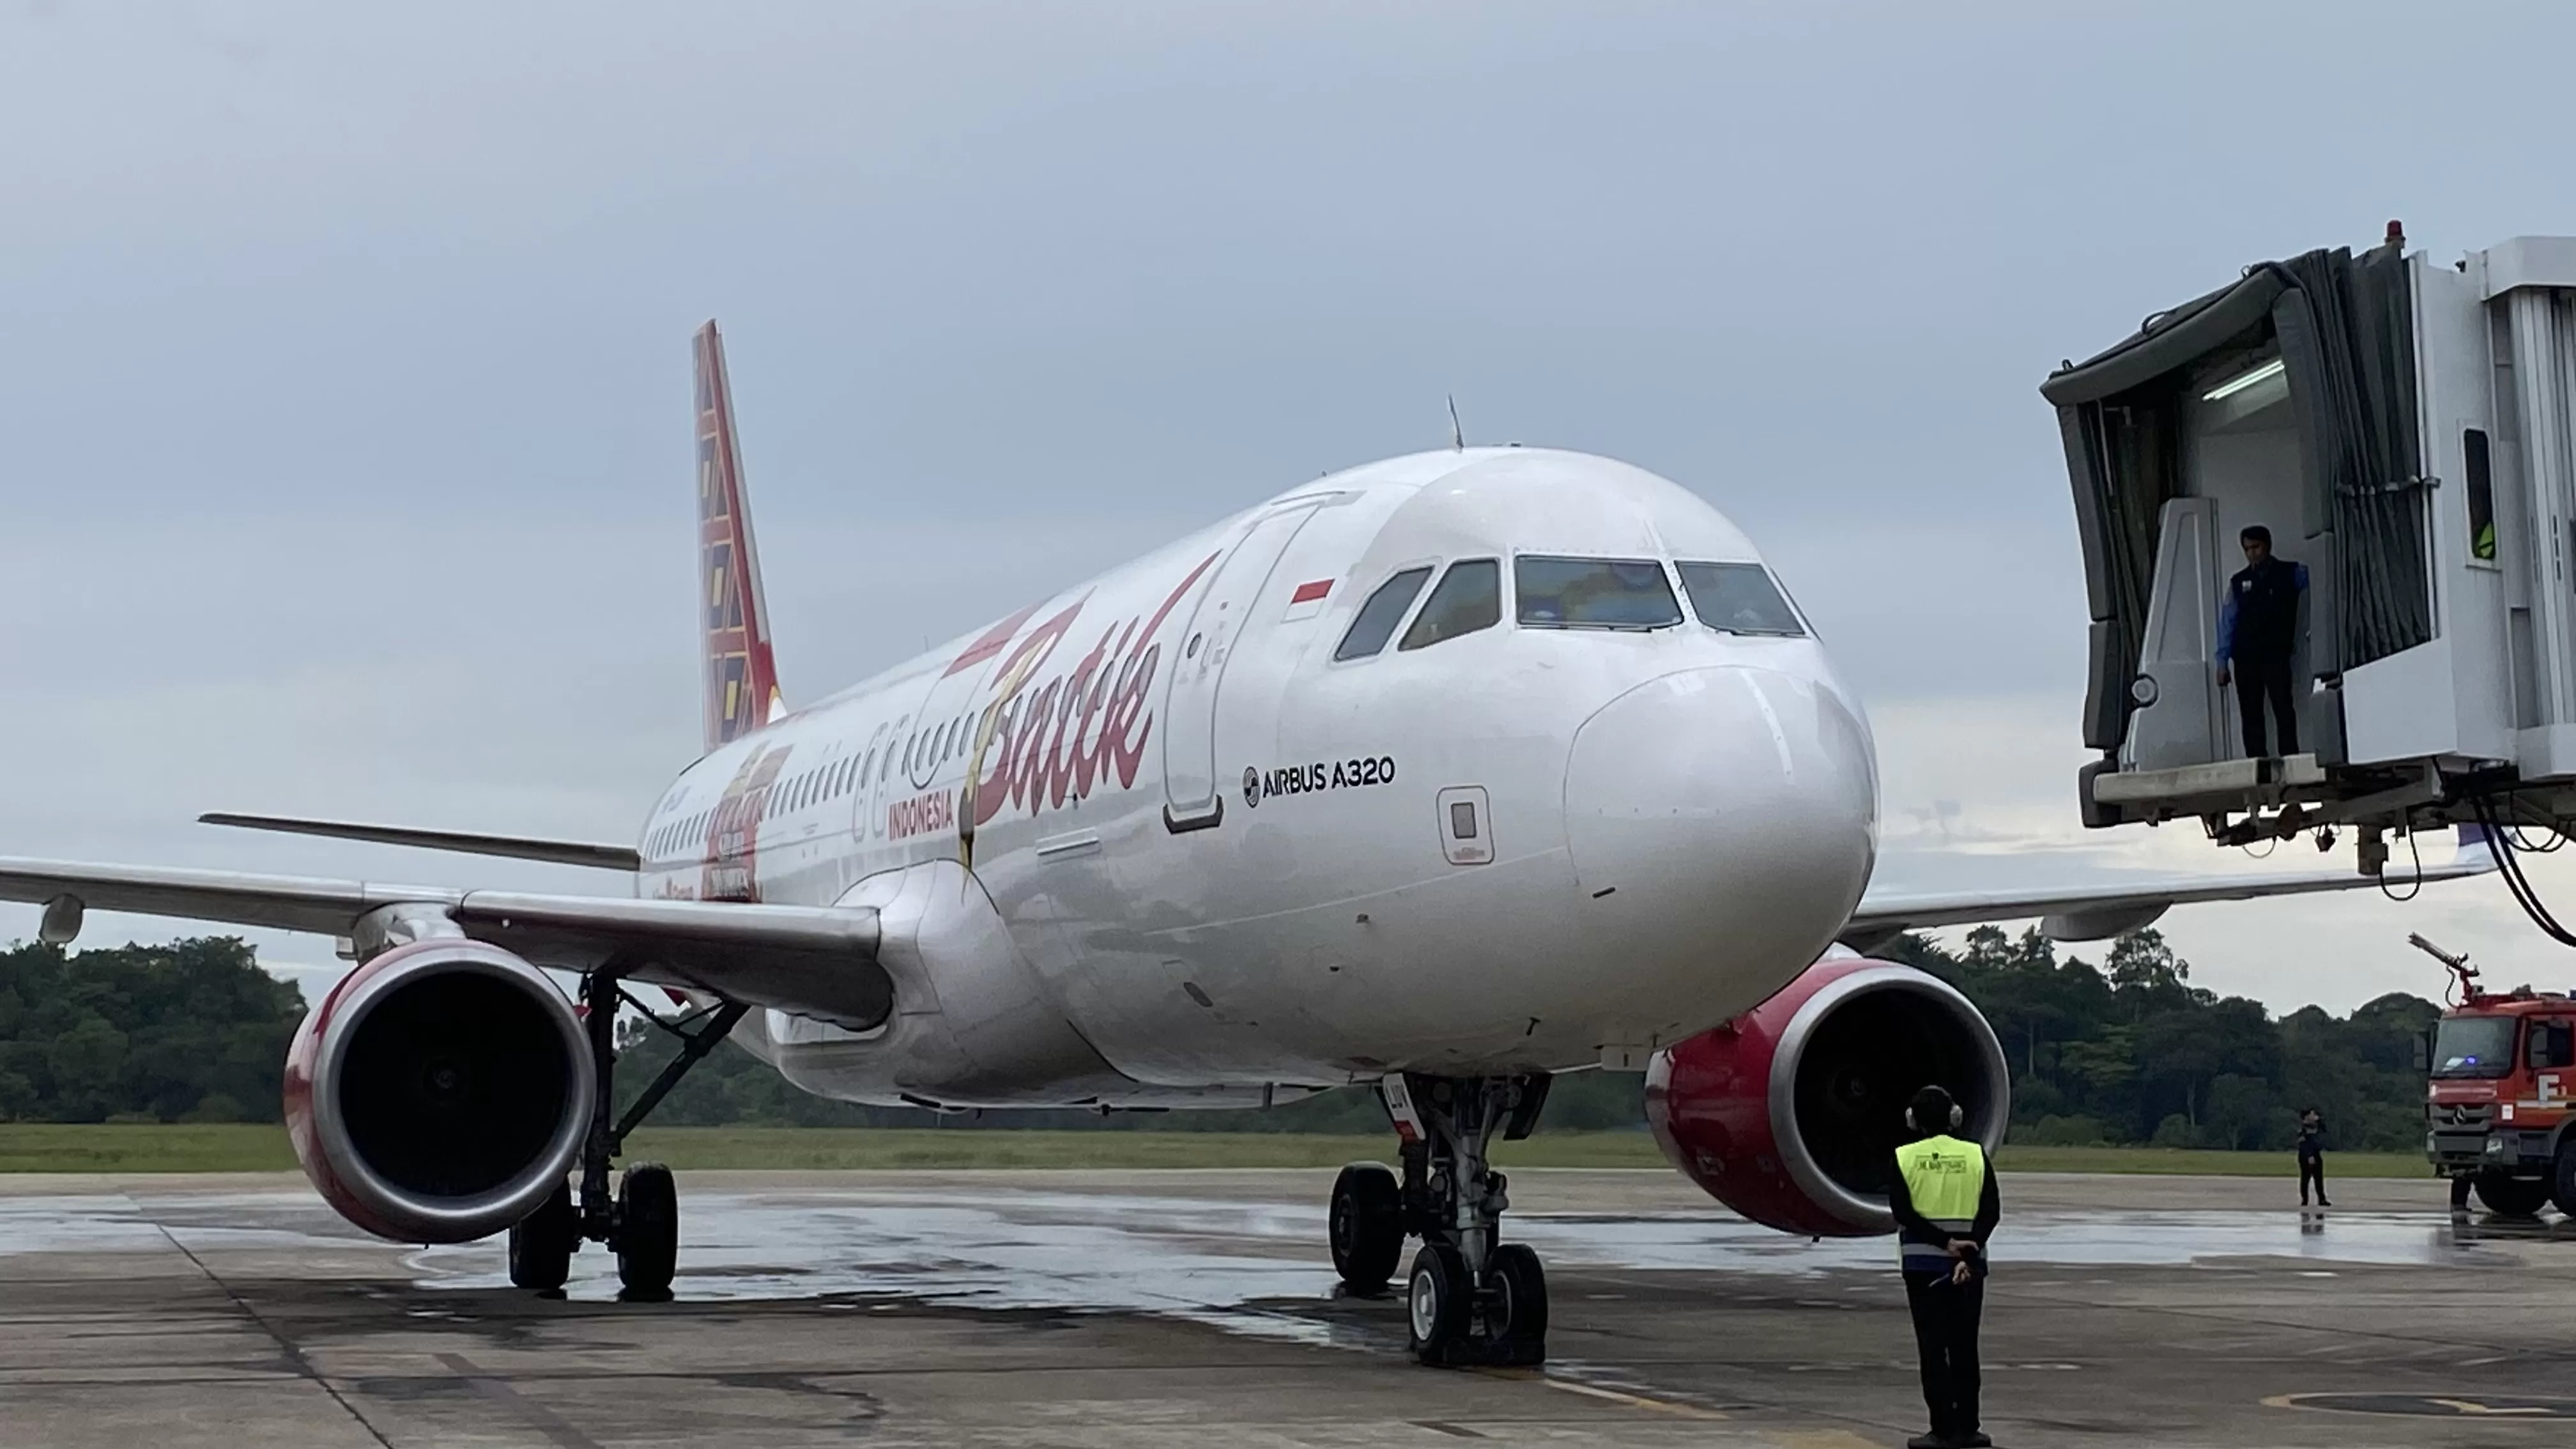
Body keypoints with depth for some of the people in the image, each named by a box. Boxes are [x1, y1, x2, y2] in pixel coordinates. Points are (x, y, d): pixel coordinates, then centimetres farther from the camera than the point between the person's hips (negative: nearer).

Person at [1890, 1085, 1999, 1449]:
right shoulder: (1975, 1156, 1)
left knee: (1932, 1346, 1)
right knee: (1964, 1346, 9)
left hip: (1922, 1264, -1)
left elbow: (1903, 1213, -11)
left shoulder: (1903, 1158, -2)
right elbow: (1990, 1211, -8)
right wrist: (1967, 1254, -14)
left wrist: (1945, 1243, -13)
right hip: (1968, 1261, 2)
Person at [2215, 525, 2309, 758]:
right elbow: (2227, 621, 8)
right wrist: (2223, 661, 2)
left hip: (2275, 654, -2)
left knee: (2283, 709, -11)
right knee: (2250, 714, 0)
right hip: (2245, 657, 2)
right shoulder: (2239, 582, 11)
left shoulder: (2291, 573, 7)